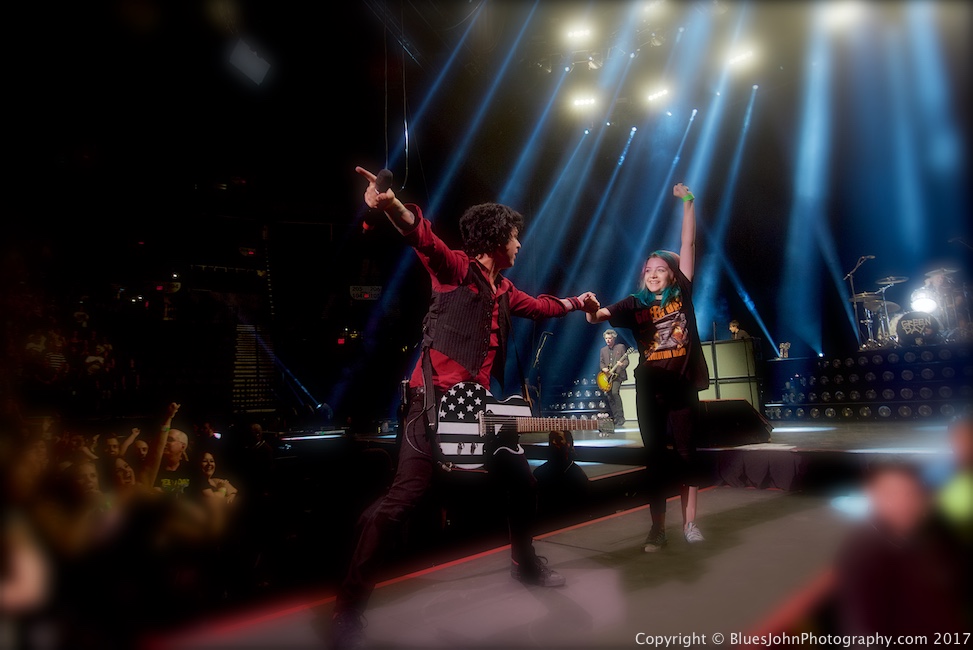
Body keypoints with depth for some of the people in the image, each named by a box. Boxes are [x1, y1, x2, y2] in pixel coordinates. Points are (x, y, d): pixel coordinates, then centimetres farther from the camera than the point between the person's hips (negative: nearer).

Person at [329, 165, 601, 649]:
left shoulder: (503, 291, 19)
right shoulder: (456, 267, -5)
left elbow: (539, 306, 39)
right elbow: (425, 239, -26)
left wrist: (575, 303, 52)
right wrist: (394, 207, -45)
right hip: (437, 399, -8)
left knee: (522, 484, 18)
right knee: (403, 498, -13)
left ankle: (525, 563, 43)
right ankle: (350, 605, 0)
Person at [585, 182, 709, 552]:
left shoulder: (682, 293, 4)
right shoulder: (634, 305, 3)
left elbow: (688, 245, 0)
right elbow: (600, 316, -11)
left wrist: (688, 202, -2)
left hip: (683, 385, 0)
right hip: (649, 388, 1)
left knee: (686, 452, 7)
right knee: (654, 457, 6)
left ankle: (689, 522, 19)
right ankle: (658, 528, 14)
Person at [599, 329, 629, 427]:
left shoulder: (621, 347, 3)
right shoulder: (603, 350, 15)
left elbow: (626, 360, -2)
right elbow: (601, 362, 14)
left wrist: (622, 364, -24)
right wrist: (603, 368, -8)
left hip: (618, 374, -5)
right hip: (607, 376, 5)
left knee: (614, 392, -22)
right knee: (609, 396, 2)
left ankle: (620, 418, -15)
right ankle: (615, 418, 12)